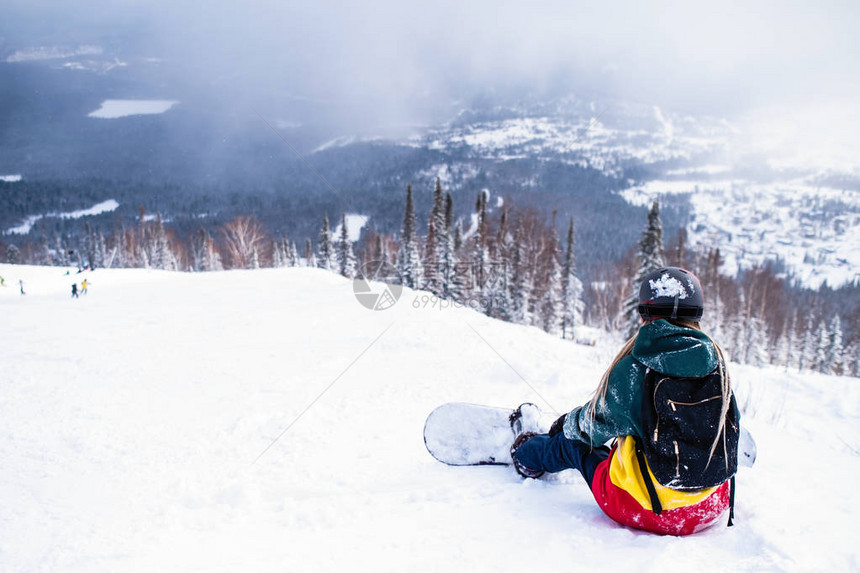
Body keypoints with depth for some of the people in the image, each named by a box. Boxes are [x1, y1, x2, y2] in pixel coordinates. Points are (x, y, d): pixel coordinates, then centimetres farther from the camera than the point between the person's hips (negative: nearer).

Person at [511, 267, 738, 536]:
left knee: (576, 441, 21)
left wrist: (566, 423, 25)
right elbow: (734, 427, 12)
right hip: (714, 508, 4)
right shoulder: (717, 362, -6)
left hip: (644, 509, -4)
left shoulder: (631, 370, -16)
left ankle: (527, 456, 51)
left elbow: (593, 425, 1)